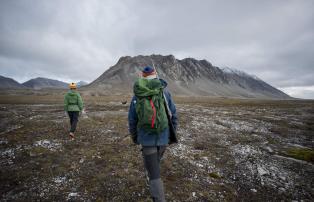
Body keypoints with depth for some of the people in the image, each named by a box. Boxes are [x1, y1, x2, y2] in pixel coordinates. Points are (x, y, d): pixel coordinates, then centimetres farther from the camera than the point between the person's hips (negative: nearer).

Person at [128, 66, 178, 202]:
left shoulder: (136, 96, -6)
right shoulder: (165, 92, -6)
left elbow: (132, 120, 0)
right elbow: (173, 115, -2)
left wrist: (134, 137, 16)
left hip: (147, 139, -3)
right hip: (163, 138, 3)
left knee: (154, 174, 6)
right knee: (155, 161, 31)